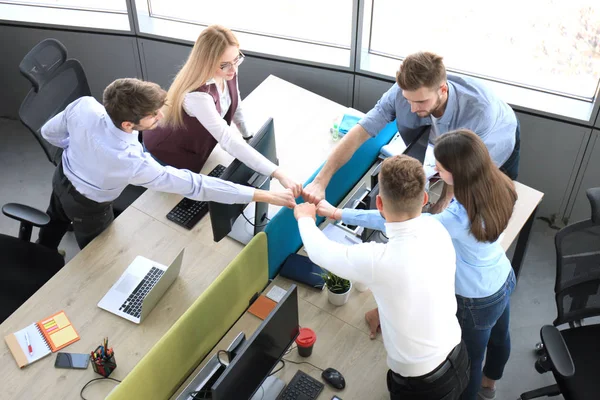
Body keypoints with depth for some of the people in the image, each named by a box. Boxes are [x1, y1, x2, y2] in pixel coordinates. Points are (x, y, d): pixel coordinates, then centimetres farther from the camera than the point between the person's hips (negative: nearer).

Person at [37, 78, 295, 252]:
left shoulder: (83, 105, -33)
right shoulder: (132, 162, -47)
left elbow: (50, 132, -12)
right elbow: (194, 185, -46)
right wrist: (266, 196, -46)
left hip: (62, 178, 6)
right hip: (88, 207, -6)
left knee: (55, 223, 37)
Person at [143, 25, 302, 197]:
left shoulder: (228, 72, -21)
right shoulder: (196, 95, -45)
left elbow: (234, 104, 2)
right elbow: (229, 141, -50)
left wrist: (249, 136, 8)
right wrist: (278, 174, -55)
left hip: (196, 143, 6)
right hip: (167, 150, -6)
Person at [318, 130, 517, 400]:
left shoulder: (458, 219, -42)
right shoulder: (497, 185, -20)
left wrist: (338, 214, -27)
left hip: (477, 301, -8)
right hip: (504, 278, 8)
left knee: (469, 358, 22)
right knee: (498, 336, 35)